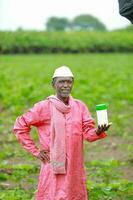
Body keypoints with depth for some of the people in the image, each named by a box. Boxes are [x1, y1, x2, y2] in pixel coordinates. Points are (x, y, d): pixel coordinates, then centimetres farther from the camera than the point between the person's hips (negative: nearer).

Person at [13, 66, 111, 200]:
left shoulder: (80, 106, 6)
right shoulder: (44, 107, -6)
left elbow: (88, 133, 2)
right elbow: (20, 126, -1)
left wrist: (98, 132, -21)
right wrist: (35, 151, -4)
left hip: (75, 168, 4)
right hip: (54, 167, -4)